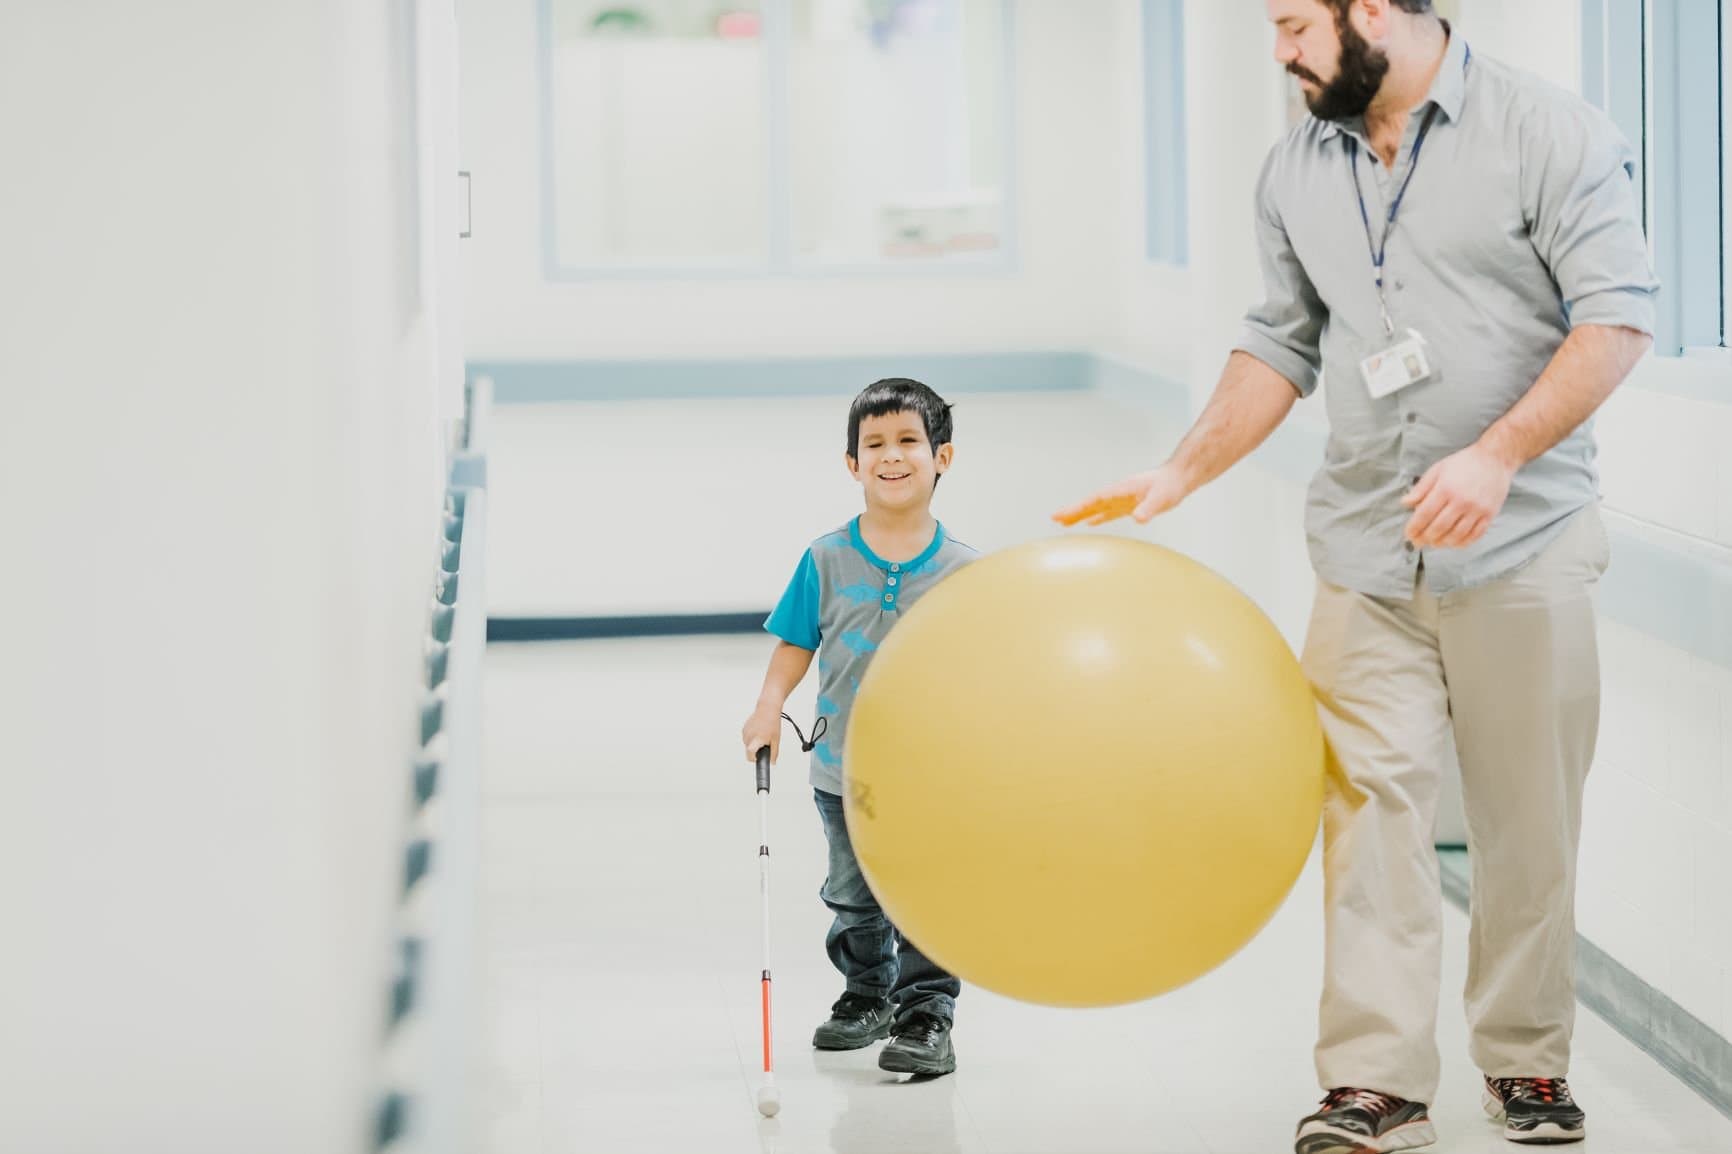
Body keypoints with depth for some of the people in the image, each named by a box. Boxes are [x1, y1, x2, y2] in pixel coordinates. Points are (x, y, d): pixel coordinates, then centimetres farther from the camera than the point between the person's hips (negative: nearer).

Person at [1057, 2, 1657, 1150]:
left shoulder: (1549, 132, -7)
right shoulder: (1298, 171, 9)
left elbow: (1617, 318, -11)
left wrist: (1497, 457, -21)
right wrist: (1182, 474, 7)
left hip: (1523, 540, -3)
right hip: (1367, 548, 4)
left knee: (1528, 816, 5)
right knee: (1372, 799, -5)